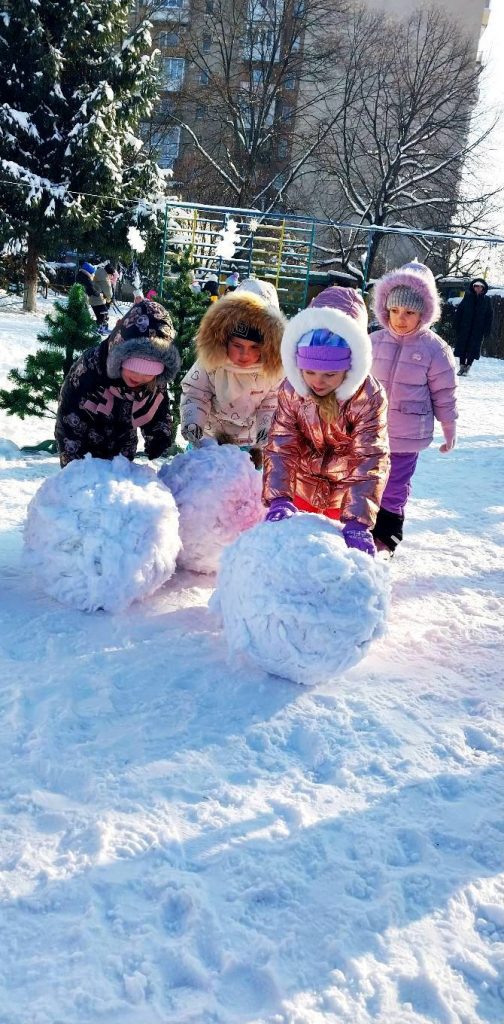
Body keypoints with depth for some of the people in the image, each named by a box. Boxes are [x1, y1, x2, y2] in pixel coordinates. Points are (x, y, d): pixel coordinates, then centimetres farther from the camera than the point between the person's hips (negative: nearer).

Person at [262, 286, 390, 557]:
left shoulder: (369, 397, -28)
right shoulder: (290, 392, -20)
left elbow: (370, 460, -33)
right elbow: (280, 447, -22)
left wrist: (357, 521, -43)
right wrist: (279, 499, -39)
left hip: (346, 491, -2)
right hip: (303, 486, 2)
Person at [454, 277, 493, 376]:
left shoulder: (486, 300, 2)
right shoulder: (467, 297, 2)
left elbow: (489, 316, 3)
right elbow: (458, 311, 2)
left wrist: (487, 330, -4)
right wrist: (457, 326, -4)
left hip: (478, 330, -1)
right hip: (465, 328, 1)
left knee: (473, 348, -1)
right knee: (462, 346, 3)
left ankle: (467, 367, 7)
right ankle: (462, 366, 12)